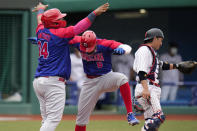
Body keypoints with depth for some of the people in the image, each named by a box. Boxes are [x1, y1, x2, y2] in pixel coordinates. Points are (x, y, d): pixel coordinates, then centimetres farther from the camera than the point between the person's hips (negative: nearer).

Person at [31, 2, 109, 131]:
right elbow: (79, 27, -8)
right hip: (54, 81, -9)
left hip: (38, 81, 9)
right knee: (53, 119, -10)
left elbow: (41, 21, 35)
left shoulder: (41, 32, 12)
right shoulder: (59, 33, -9)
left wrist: (41, 10, 56)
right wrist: (95, 13, -1)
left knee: (47, 119, 10)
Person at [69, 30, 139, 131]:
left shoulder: (105, 45, -20)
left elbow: (127, 48, -27)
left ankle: (130, 114, -34)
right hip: (90, 82, 3)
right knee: (81, 116, 4)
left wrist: (122, 49, -50)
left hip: (107, 77, -3)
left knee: (121, 78, -35)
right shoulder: (79, 42, -10)